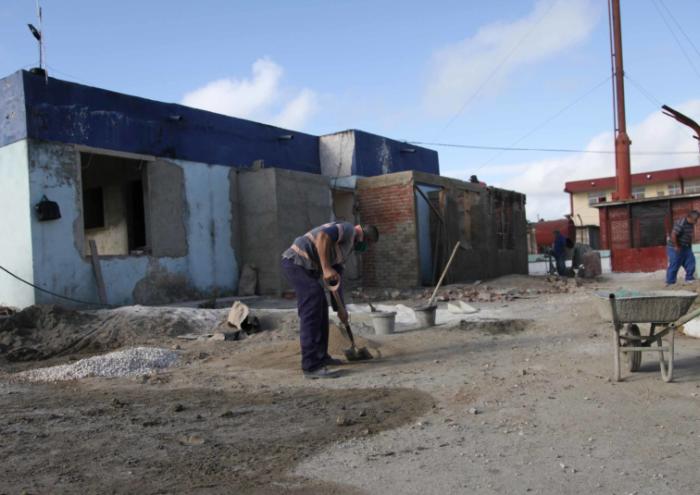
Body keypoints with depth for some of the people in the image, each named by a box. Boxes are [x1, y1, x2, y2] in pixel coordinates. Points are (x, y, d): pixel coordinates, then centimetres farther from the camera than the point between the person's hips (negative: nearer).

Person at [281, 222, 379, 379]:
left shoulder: (347, 247, 24)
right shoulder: (348, 229, -6)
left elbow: (337, 278, 27)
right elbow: (322, 236, -25)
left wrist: (340, 307, 27)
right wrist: (326, 269, -26)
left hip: (306, 266, 11)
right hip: (296, 261, -11)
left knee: (321, 308, 17)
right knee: (311, 312, -15)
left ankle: (320, 356, 27)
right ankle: (311, 366, -16)